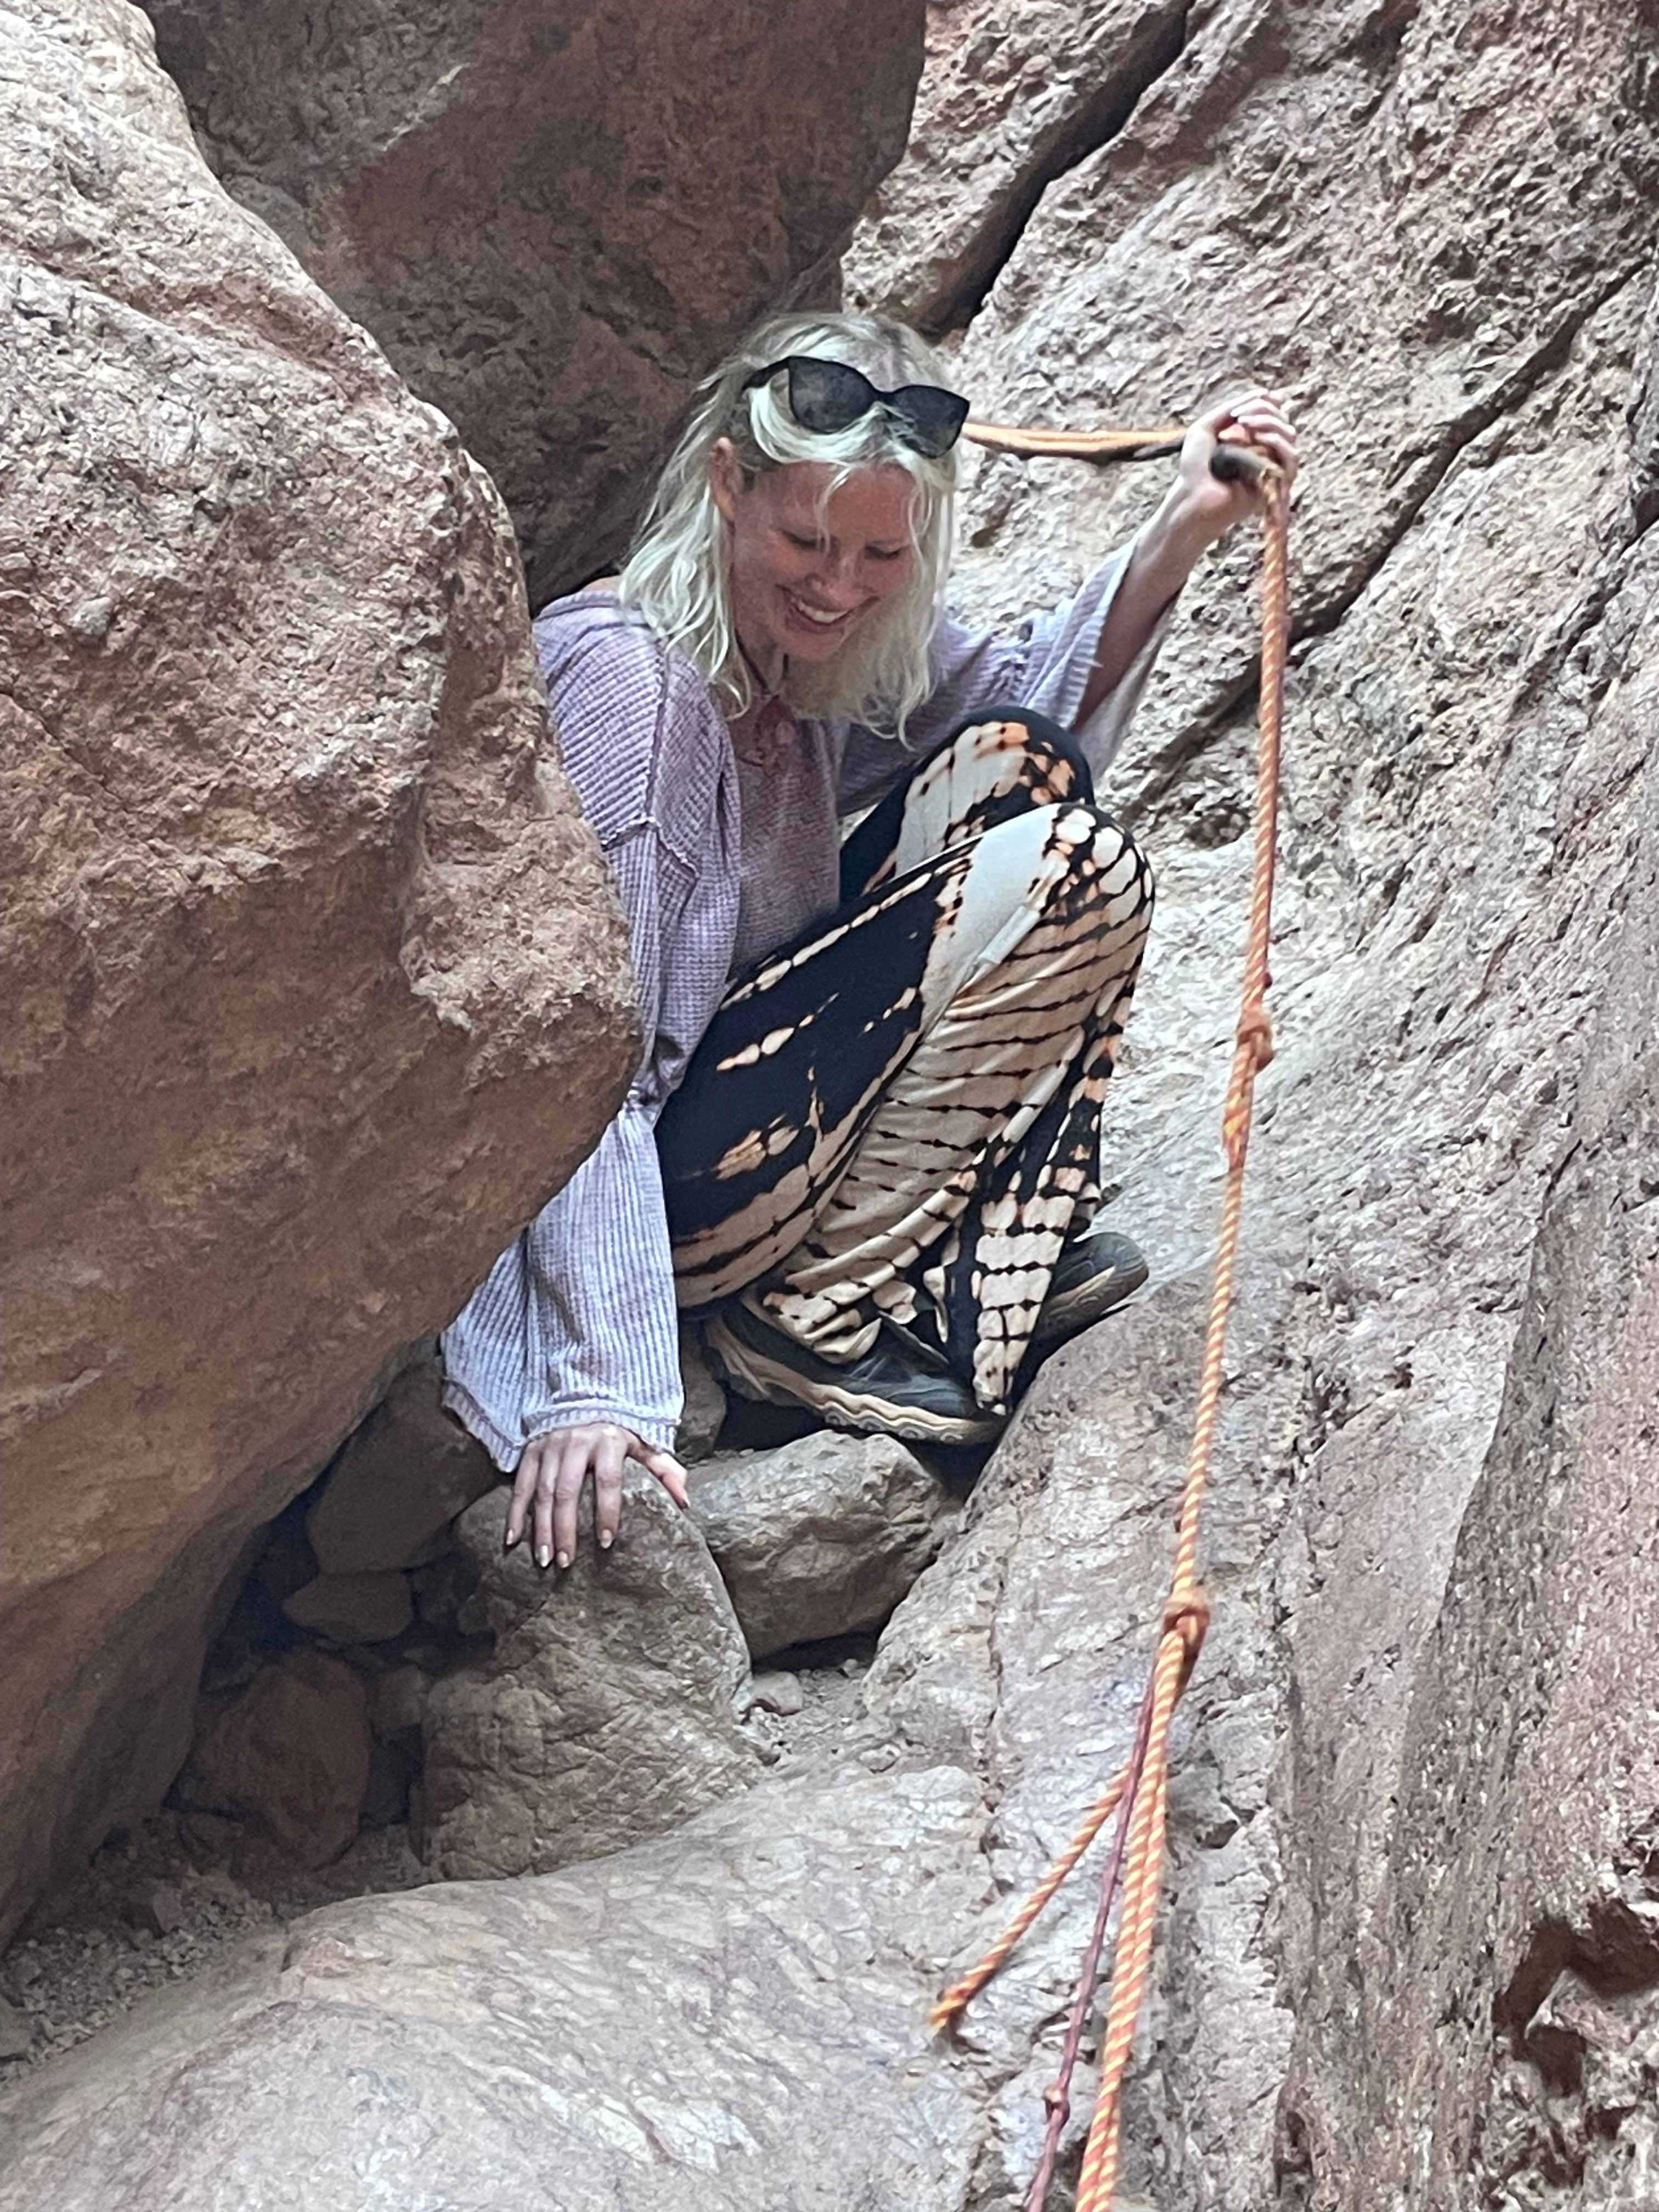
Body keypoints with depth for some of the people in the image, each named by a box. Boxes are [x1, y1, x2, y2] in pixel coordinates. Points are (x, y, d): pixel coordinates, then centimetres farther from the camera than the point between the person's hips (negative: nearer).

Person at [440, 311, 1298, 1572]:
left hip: (757, 1113, 9)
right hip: (652, 1174, -9)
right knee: (1074, 873, -14)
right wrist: (591, 1384, -35)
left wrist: (1180, 533, 1)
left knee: (1011, 769, 3)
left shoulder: (825, 648, 0)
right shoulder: (628, 675, -24)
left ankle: (982, 1262, 1)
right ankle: (814, 1315, -10)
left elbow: (1040, 713, 17)